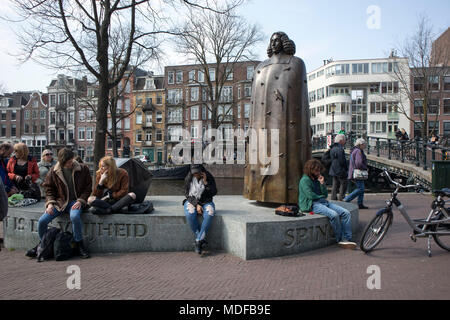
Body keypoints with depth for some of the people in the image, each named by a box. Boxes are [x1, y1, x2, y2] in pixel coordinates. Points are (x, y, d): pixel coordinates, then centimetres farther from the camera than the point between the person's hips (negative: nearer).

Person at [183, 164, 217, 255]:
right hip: (192, 201, 0)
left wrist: (205, 182, -23)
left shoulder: (209, 177, -7)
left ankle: (198, 241, -26)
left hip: (206, 202, 0)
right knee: (190, 215, -35)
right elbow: (187, 194, -6)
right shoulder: (188, 179, -6)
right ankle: (202, 238, -20)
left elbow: (214, 193, -12)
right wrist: (197, 205, -18)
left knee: (209, 215, -35)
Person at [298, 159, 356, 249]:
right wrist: (321, 196, 5)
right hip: (313, 204, -8)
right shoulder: (305, 180, -2)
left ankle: (347, 239, -15)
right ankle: (340, 239, -14)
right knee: (334, 215, -31)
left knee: (346, 213, -11)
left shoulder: (317, 179, 21)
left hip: (324, 202, 8)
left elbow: (325, 194, 16)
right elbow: (311, 196, -12)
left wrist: (322, 183, 4)